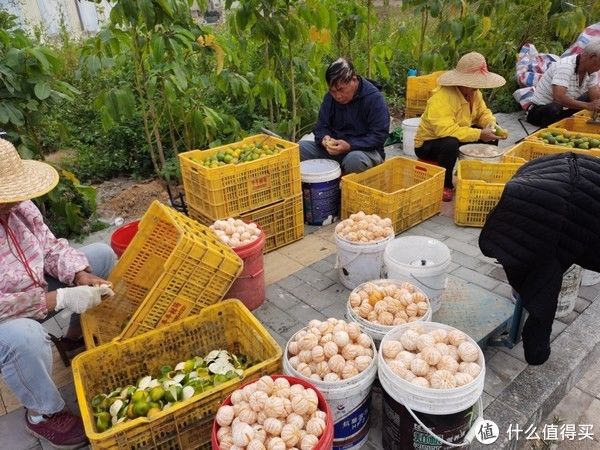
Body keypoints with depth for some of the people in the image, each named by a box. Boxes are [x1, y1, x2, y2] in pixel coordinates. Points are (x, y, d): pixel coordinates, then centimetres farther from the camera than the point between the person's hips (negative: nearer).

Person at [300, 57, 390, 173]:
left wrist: (349, 146, -29)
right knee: (300, 147, -16)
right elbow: (321, 127, 9)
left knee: (355, 159, -40)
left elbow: (379, 136, -16)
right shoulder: (330, 97, 3)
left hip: (365, 150, -4)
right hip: (333, 150, 5)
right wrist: (324, 138, -17)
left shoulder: (374, 98, -13)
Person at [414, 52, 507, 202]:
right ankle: (444, 186, -18)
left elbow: (483, 113, 8)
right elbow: (445, 129, -40)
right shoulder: (442, 98, -30)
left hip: (457, 137, 8)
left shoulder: (474, 93, -2)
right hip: (428, 144, -8)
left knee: (491, 136, 0)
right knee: (451, 143, -39)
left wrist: (491, 124, -16)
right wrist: (479, 134, -37)